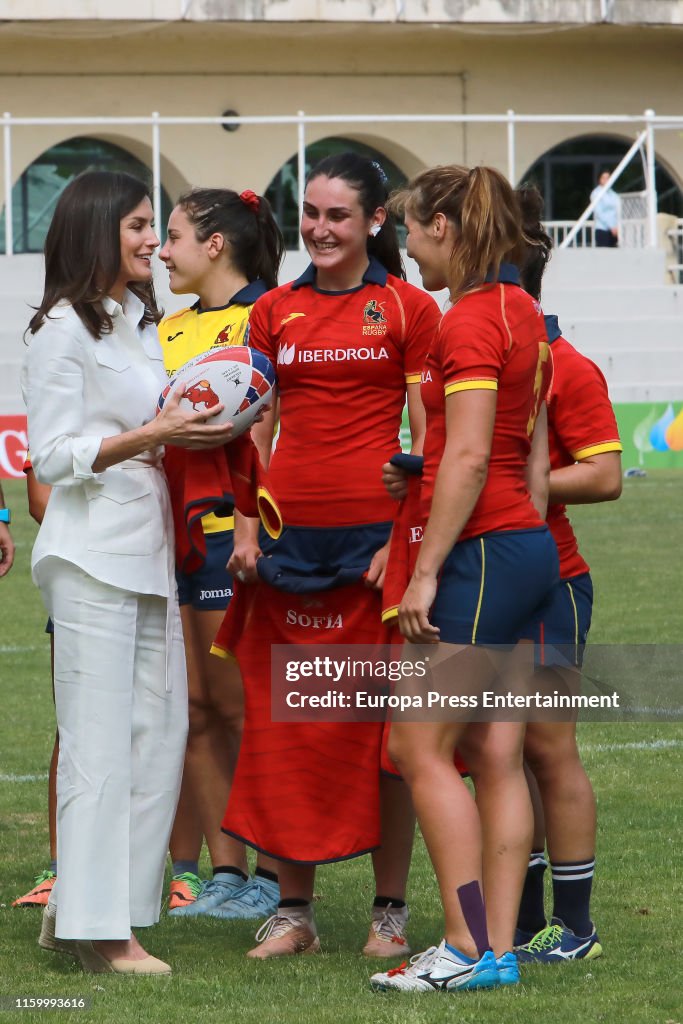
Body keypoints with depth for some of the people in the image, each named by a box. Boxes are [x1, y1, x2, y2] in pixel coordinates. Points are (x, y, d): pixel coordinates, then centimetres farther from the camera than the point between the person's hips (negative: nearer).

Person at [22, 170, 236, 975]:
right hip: (93, 556, -9)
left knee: (159, 733, 6)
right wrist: (149, 436, -19)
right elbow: (51, 455, -11)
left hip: (148, 551, 9)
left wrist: (200, 430, 7)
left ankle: (77, 911, 12)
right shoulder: (62, 329, -8)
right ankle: (94, 927, -4)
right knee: (100, 741, -7)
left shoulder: (140, 321, 18)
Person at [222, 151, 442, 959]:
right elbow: (255, 432, 13)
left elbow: (427, 438, -1)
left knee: (382, 722, 0)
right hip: (289, 531, 3)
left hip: (374, 531, -3)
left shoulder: (408, 309, 1)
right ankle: (293, 908, 10)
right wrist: (244, 530, 2)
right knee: (284, 720, 3)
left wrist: (408, 537, -10)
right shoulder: (273, 313, 11)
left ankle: (390, 909, 8)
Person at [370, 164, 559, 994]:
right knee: (494, 756, 7)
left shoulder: (470, 320, -14)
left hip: (482, 549, -9)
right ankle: (499, 950, 7)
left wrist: (426, 570, -18)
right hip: (526, 544, 9)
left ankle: (469, 949, -7)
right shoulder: (519, 310, 14)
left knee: (420, 748, -5)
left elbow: (468, 458, -20)